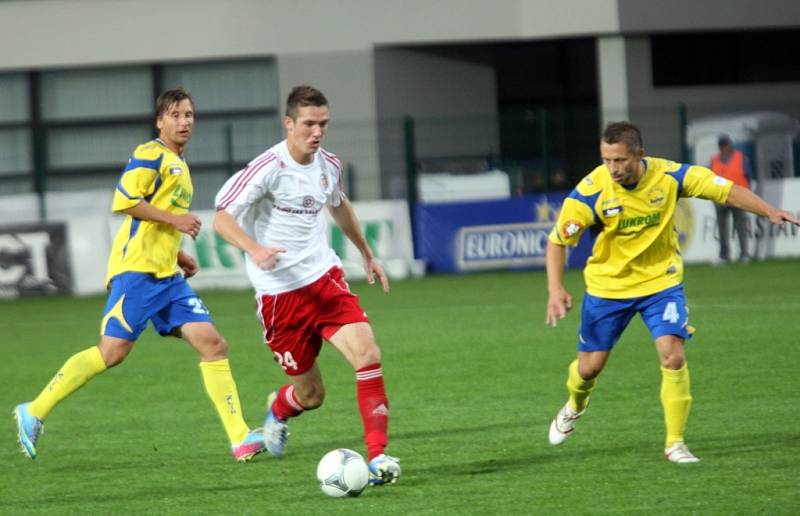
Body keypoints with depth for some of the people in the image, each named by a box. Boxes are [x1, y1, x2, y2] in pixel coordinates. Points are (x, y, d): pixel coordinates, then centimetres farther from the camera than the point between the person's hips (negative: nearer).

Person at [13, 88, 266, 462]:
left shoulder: (179, 165, 22)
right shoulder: (150, 156, -6)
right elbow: (124, 200, -18)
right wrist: (174, 219, -15)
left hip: (167, 276, 9)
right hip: (137, 269, -9)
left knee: (212, 344, -3)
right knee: (113, 351, -11)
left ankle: (240, 438, -6)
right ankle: (35, 412, 1)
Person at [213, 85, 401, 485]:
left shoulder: (328, 166, 5)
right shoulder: (268, 168, -15)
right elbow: (222, 219, -18)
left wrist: (366, 254, 34)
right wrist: (254, 249, -37)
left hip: (324, 277, 5)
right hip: (279, 292, -5)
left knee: (367, 352, -20)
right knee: (310, 395, 4)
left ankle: (378, 456, -17)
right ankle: (278, 410, 43)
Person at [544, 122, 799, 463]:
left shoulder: (668, 176, -18)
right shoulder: (592, 191, -22)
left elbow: (727, 191, -11)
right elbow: (557, 240, -15)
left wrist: (770, 212, -23)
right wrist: (555, 289, -27)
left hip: (660, 281, 0)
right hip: (607, 285, 0)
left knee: (673, 357, -16)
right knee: (590, 366, 8)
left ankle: (674, 442, -3)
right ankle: (575, 406, 44)